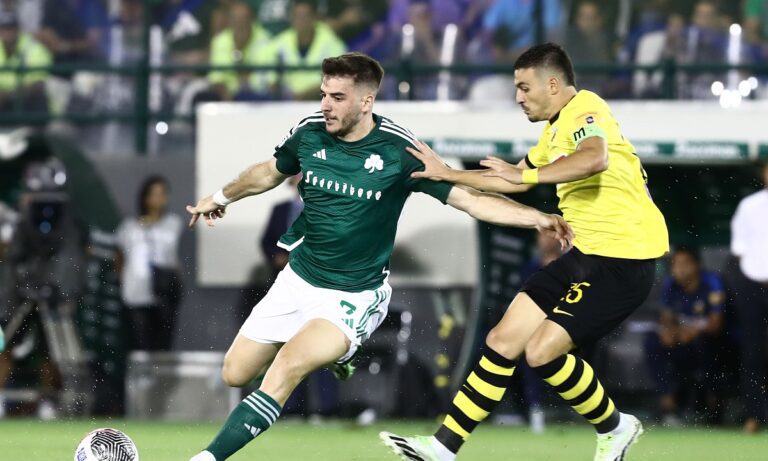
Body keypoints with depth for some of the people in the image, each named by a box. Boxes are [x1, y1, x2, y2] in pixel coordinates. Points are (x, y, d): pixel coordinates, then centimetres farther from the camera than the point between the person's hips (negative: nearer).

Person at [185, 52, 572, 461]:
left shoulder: (398, 150, -17)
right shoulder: (310, 133, -6)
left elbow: (469, 199, -14)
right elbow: (270, 172, 18)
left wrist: (537, 218, -27)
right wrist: (221, 197, 34)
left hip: (354, 296, -5)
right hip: (298, 280, 5)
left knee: (284, 369, -28)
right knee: (235, 373, 9)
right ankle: (325, 352, 33)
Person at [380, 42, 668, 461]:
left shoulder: (585, 109, -16)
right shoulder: (556, 128, 17)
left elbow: (595, 159, -39)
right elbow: (516, 182, 33)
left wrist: (525, 173, -32)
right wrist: (445, 174, 31)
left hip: (622, 261, -10)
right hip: (587, 254, 10)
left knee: (541, 351, -15)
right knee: (503, 341, 5)